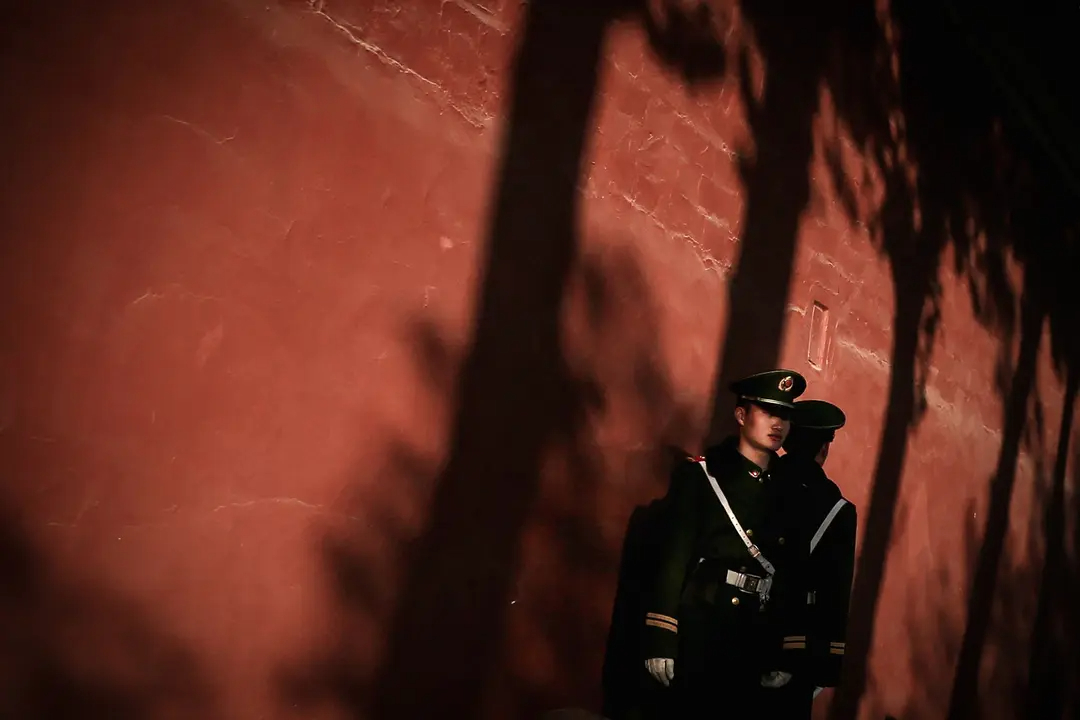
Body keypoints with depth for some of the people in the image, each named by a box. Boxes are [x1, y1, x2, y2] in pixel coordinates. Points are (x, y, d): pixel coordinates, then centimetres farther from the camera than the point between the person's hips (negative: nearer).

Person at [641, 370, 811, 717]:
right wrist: (661, 639, -14)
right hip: (698, 631, -4)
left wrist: (788, 656, 7)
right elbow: (674, 557, -8)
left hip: (757, 643, 4)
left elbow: (796, 578, 10)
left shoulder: (790, 492, 11)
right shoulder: (699, 474, -2)